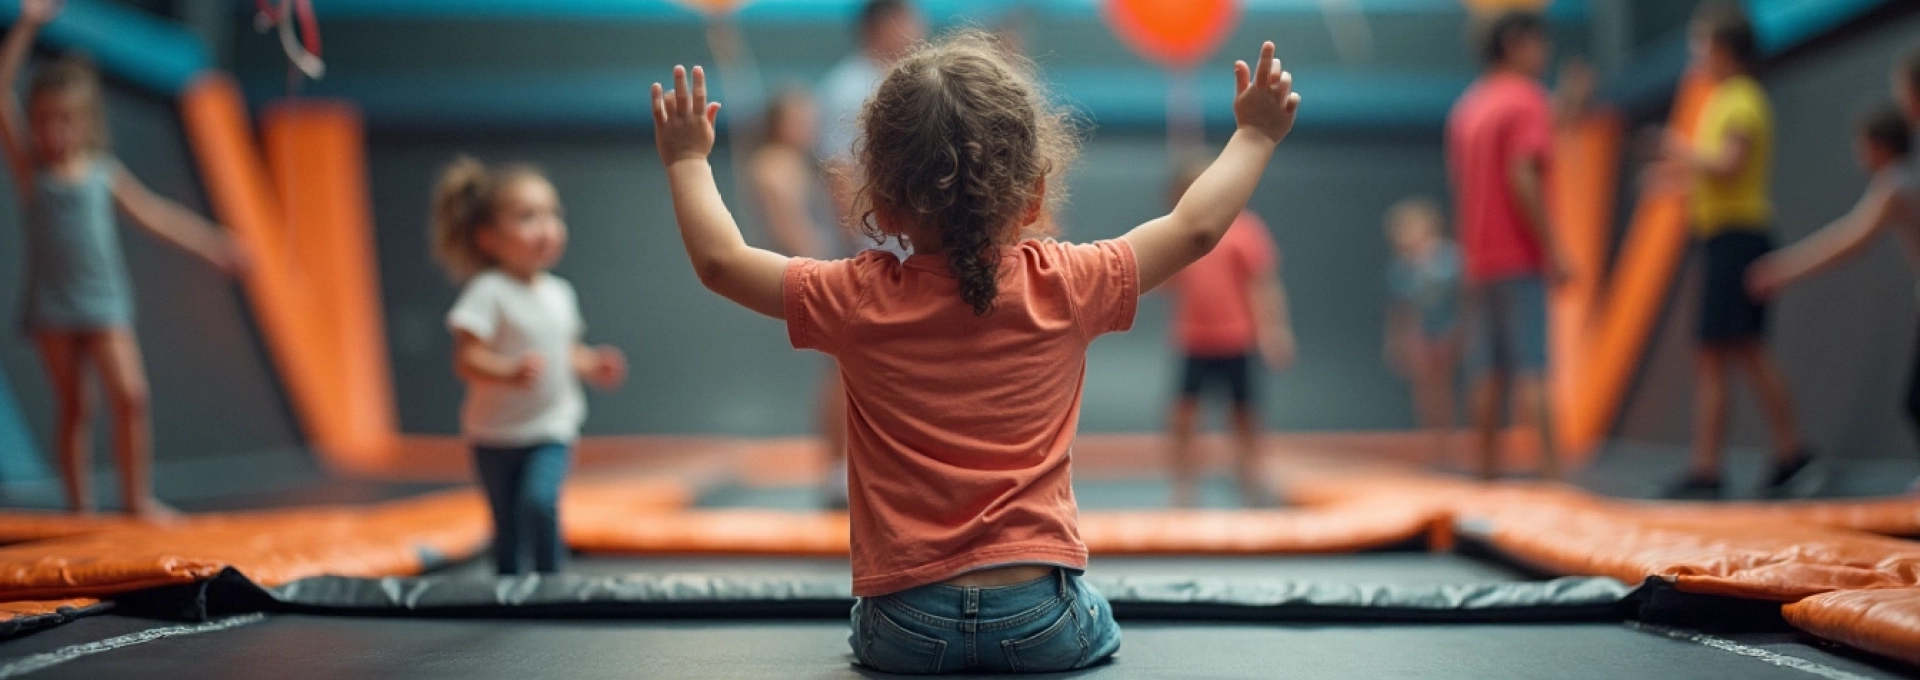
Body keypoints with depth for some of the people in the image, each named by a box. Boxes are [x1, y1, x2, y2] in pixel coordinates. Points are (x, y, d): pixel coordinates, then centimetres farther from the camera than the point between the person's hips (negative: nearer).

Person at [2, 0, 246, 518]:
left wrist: (209, 243, 15)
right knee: (72, 406, 5)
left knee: (130, 395, -10)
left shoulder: (103, 171, 5)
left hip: (104, 302, 1)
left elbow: (149, 212, 15)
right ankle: (79, 503, 16)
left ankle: (137, 497, 2)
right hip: (51, 305, -1)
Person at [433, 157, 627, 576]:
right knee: (507, 525, 9)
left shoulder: (559, 293, 3)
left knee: (539, 501, -21)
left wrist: (591, 365, -1)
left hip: (552, 429, 3)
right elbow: (466, 360, -24)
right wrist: (510, 373, -40)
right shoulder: (488, 292, -17)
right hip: (496, 434, -3)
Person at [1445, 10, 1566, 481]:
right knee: (1530, 368, -10)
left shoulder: (1467, 106, 17)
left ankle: (1487, 469, 7)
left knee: (1487, 372, 6)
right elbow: (1521, 177, -18)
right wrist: (1552, 248, -16)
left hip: (1478, 258, 7)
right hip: (1521, 256, -7)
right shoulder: (1526, 99, -7)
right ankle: (1548, 468, -13)